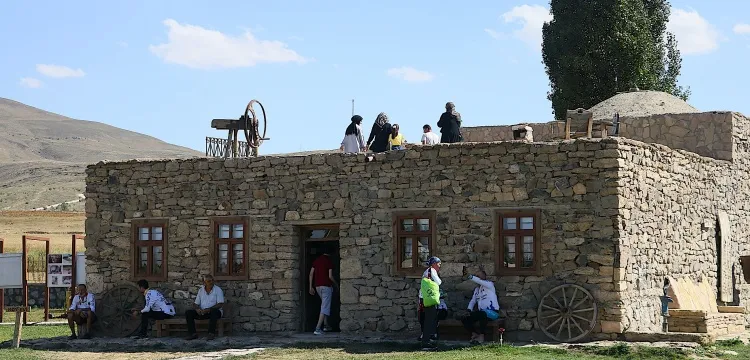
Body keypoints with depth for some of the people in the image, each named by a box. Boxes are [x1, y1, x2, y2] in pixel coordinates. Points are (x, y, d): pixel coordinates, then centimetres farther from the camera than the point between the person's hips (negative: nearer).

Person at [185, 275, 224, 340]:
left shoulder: (218, 290, -4)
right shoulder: (201, 290, 9)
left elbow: (220, 304, -14)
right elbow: (195, 303, 10)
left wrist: (208, 309, -25)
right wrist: (197, 309, -15)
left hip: (214, 311, -4)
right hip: (202, 312, 4)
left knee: (214, 312, -39)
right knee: (188, 313, -15)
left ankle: (211, 333, -33)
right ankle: (192, 333, -16)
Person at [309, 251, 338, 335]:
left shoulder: (316, 260, 9)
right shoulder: (329, 261, -8)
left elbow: (311, 274, 7)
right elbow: (330, 276, -13)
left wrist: (311, 287, 11)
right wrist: (335, 284, 5)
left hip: (317, 286, 7)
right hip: (326, 286, -7)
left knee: (324, 304, 26)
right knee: (325, 307, -6)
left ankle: (326, 325, 27)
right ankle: (318, 328, -17)